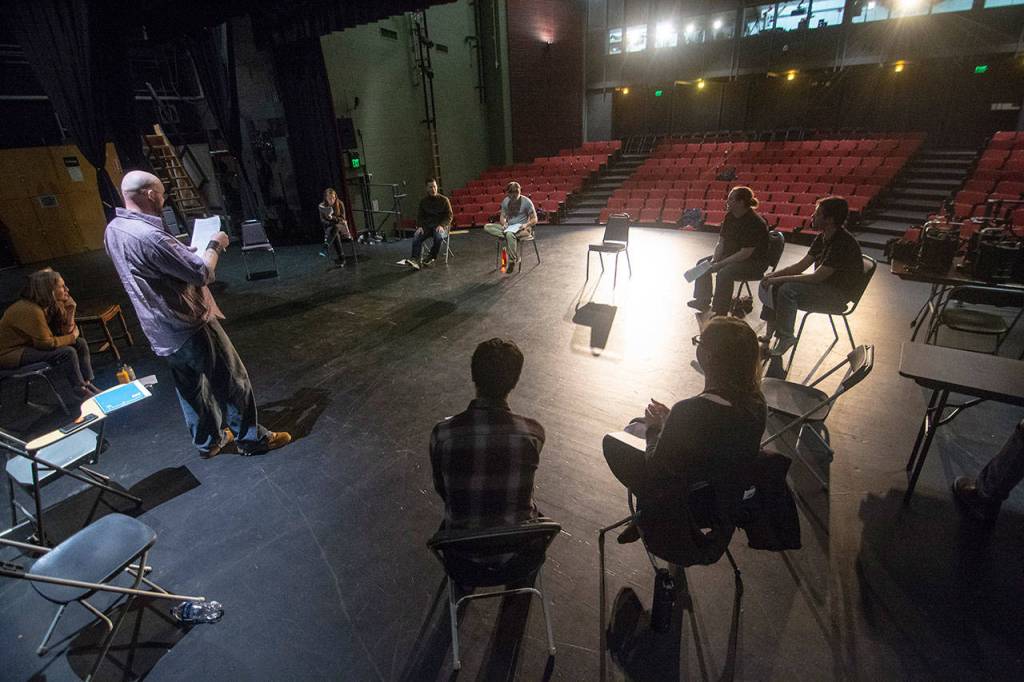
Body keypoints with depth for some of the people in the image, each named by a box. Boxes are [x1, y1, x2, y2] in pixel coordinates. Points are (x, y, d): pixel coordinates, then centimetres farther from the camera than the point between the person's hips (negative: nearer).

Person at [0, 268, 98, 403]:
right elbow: (46, 343, -26)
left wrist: (69, 309, -13)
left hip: (30, 344, 9)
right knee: (67, 352, -25)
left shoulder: (49, 305, -2)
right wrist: (72, 337, -11)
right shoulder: (30, 310, -27)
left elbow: (65, 332, -2)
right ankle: (79, 391, -10)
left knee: (80, 343, -1)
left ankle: (87, 383, 0)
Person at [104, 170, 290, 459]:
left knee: (190, 388, 20)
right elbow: (202, 273, -24)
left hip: (161, 332, 9)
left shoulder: (112, 231, 3)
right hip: (190, 325, -9)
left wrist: (186, 250, 15)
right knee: (232, 381, 6)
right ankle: (252, 438, 19)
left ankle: (208, 441, 35)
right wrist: (215, 245, -8)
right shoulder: (148, 235, -27)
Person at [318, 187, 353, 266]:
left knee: (335, 227, -38)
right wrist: (330, 222, -21)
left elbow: (342, 218, -11)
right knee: (335, 235, -35)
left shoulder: (340, 204, -9)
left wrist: (332, 217, -28)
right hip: (329, 227, 1)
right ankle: (341, 257, -33)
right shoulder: (322, 206, -7)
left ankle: (326, 247, -53)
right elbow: (322, 220, -1)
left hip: (341, 226, -1)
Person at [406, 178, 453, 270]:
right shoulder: (423, 201, 9)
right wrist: (419, 226, -10)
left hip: (440, 225, -3)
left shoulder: (444, 200, 1)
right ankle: (415, 260, -36)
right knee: (416, 237, -27)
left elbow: (449, 216, -1)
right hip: (426, 225, 3)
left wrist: (441, 225, -18)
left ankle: (431, 256, -18)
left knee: (439, 237, -37)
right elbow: (419, 216, 11)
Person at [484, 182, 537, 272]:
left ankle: (512, 261, -26)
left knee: (510, 234, -41)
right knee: (487, 227, -15)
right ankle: (508, 236, -26)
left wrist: (526, 224, -24)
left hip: (522, 228, -5)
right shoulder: (505, 201, 6)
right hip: (508, 227, 5)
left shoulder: (526, 201, -7)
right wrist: (504, 223, -9)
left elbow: (534, 220, -5)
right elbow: (502, 216, 13)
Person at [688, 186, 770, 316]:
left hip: (755, 263, -9)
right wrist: (714, 260, -11)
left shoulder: (755, 223, -25)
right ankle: (703, 301, 16)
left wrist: (720, 264, -26)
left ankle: (720, 314, -26)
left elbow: (745, 253, -27)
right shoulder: (730, 216, 1)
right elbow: (721, 242, 5)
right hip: (732, 256, 9)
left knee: (724, 273, -34)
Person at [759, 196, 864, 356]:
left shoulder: (843, 243, -24)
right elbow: (801, 265, 7)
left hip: (839, 294, -9)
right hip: (824, 285, 9)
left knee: (787, 290, -30)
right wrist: (774, 275, -7)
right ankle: (770, 333, -1)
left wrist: (780, 279, -24)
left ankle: (785, 337, -19)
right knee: (771, 285, -1)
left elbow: (817, 277, -27)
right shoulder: (822, 238, 5)